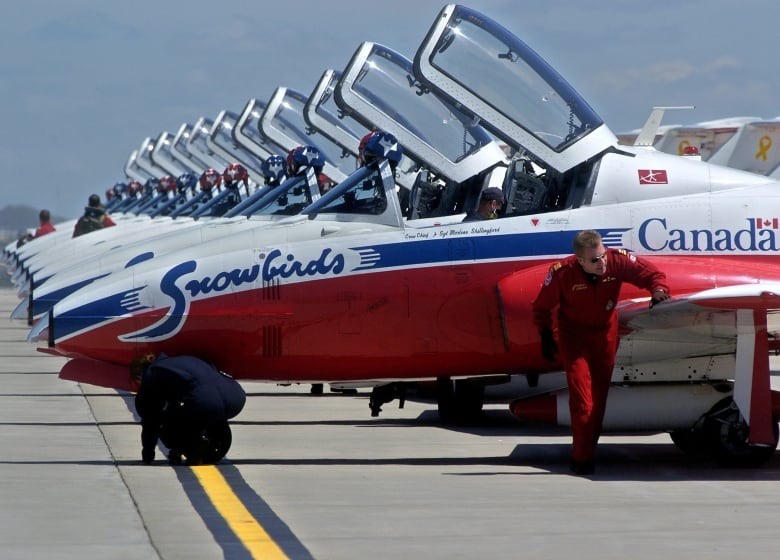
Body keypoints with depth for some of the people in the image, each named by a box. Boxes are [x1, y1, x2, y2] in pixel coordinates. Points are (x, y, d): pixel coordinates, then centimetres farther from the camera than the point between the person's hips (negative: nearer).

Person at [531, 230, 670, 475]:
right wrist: (546, 336, -8)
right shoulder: (562, 273, -26)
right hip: (573, 336, -3)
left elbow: (653, 274, -12)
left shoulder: (618, 260, -22)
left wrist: (658, 293, -31)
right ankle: (582, 458, -8)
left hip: (605, 333, 3)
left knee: (600, 395, 9)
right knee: (581, 396, -14)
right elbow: (541, 307, -10)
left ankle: (589, 447, 24)